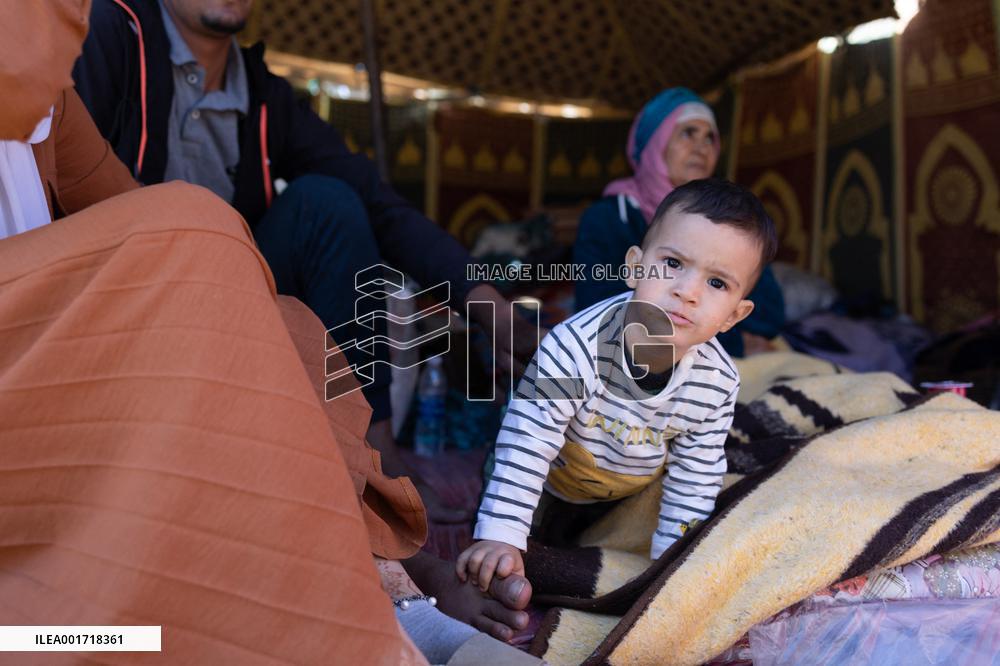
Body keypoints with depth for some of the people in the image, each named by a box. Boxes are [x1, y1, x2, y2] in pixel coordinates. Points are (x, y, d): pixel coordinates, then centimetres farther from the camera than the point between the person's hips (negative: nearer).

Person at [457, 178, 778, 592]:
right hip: (548, 484, -3)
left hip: (631, 496, 3)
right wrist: (500, 537, -36)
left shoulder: (718, 383, -28)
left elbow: (695, 478, -15)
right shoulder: (575, 347, -41)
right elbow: (526, 445, -35)